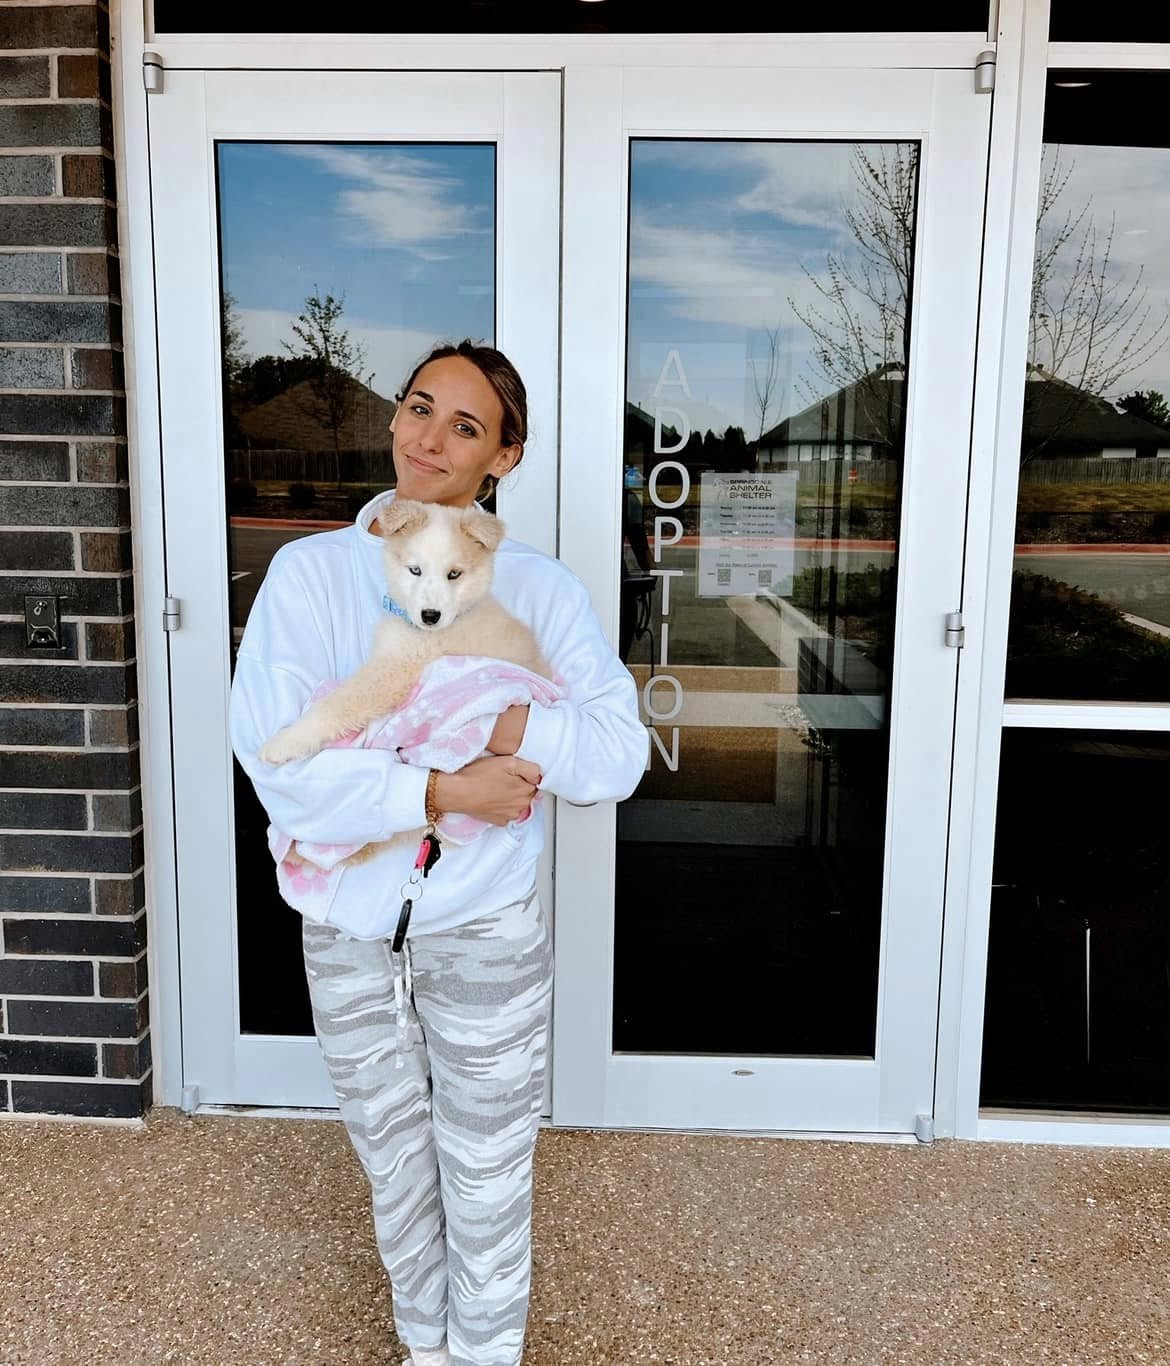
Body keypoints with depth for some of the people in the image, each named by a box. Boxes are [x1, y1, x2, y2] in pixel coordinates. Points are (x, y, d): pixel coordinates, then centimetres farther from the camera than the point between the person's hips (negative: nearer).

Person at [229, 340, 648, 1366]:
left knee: (488, 1184, 15)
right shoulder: (312, 571, -7)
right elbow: (277, 761, -19)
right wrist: (443, 790, -25)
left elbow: (619, 754, -13)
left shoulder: (538, 586, -6)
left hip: (486, 935, -1)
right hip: (349, 933, 1)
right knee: (395, 1167, 23)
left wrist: (511, 723, -30)